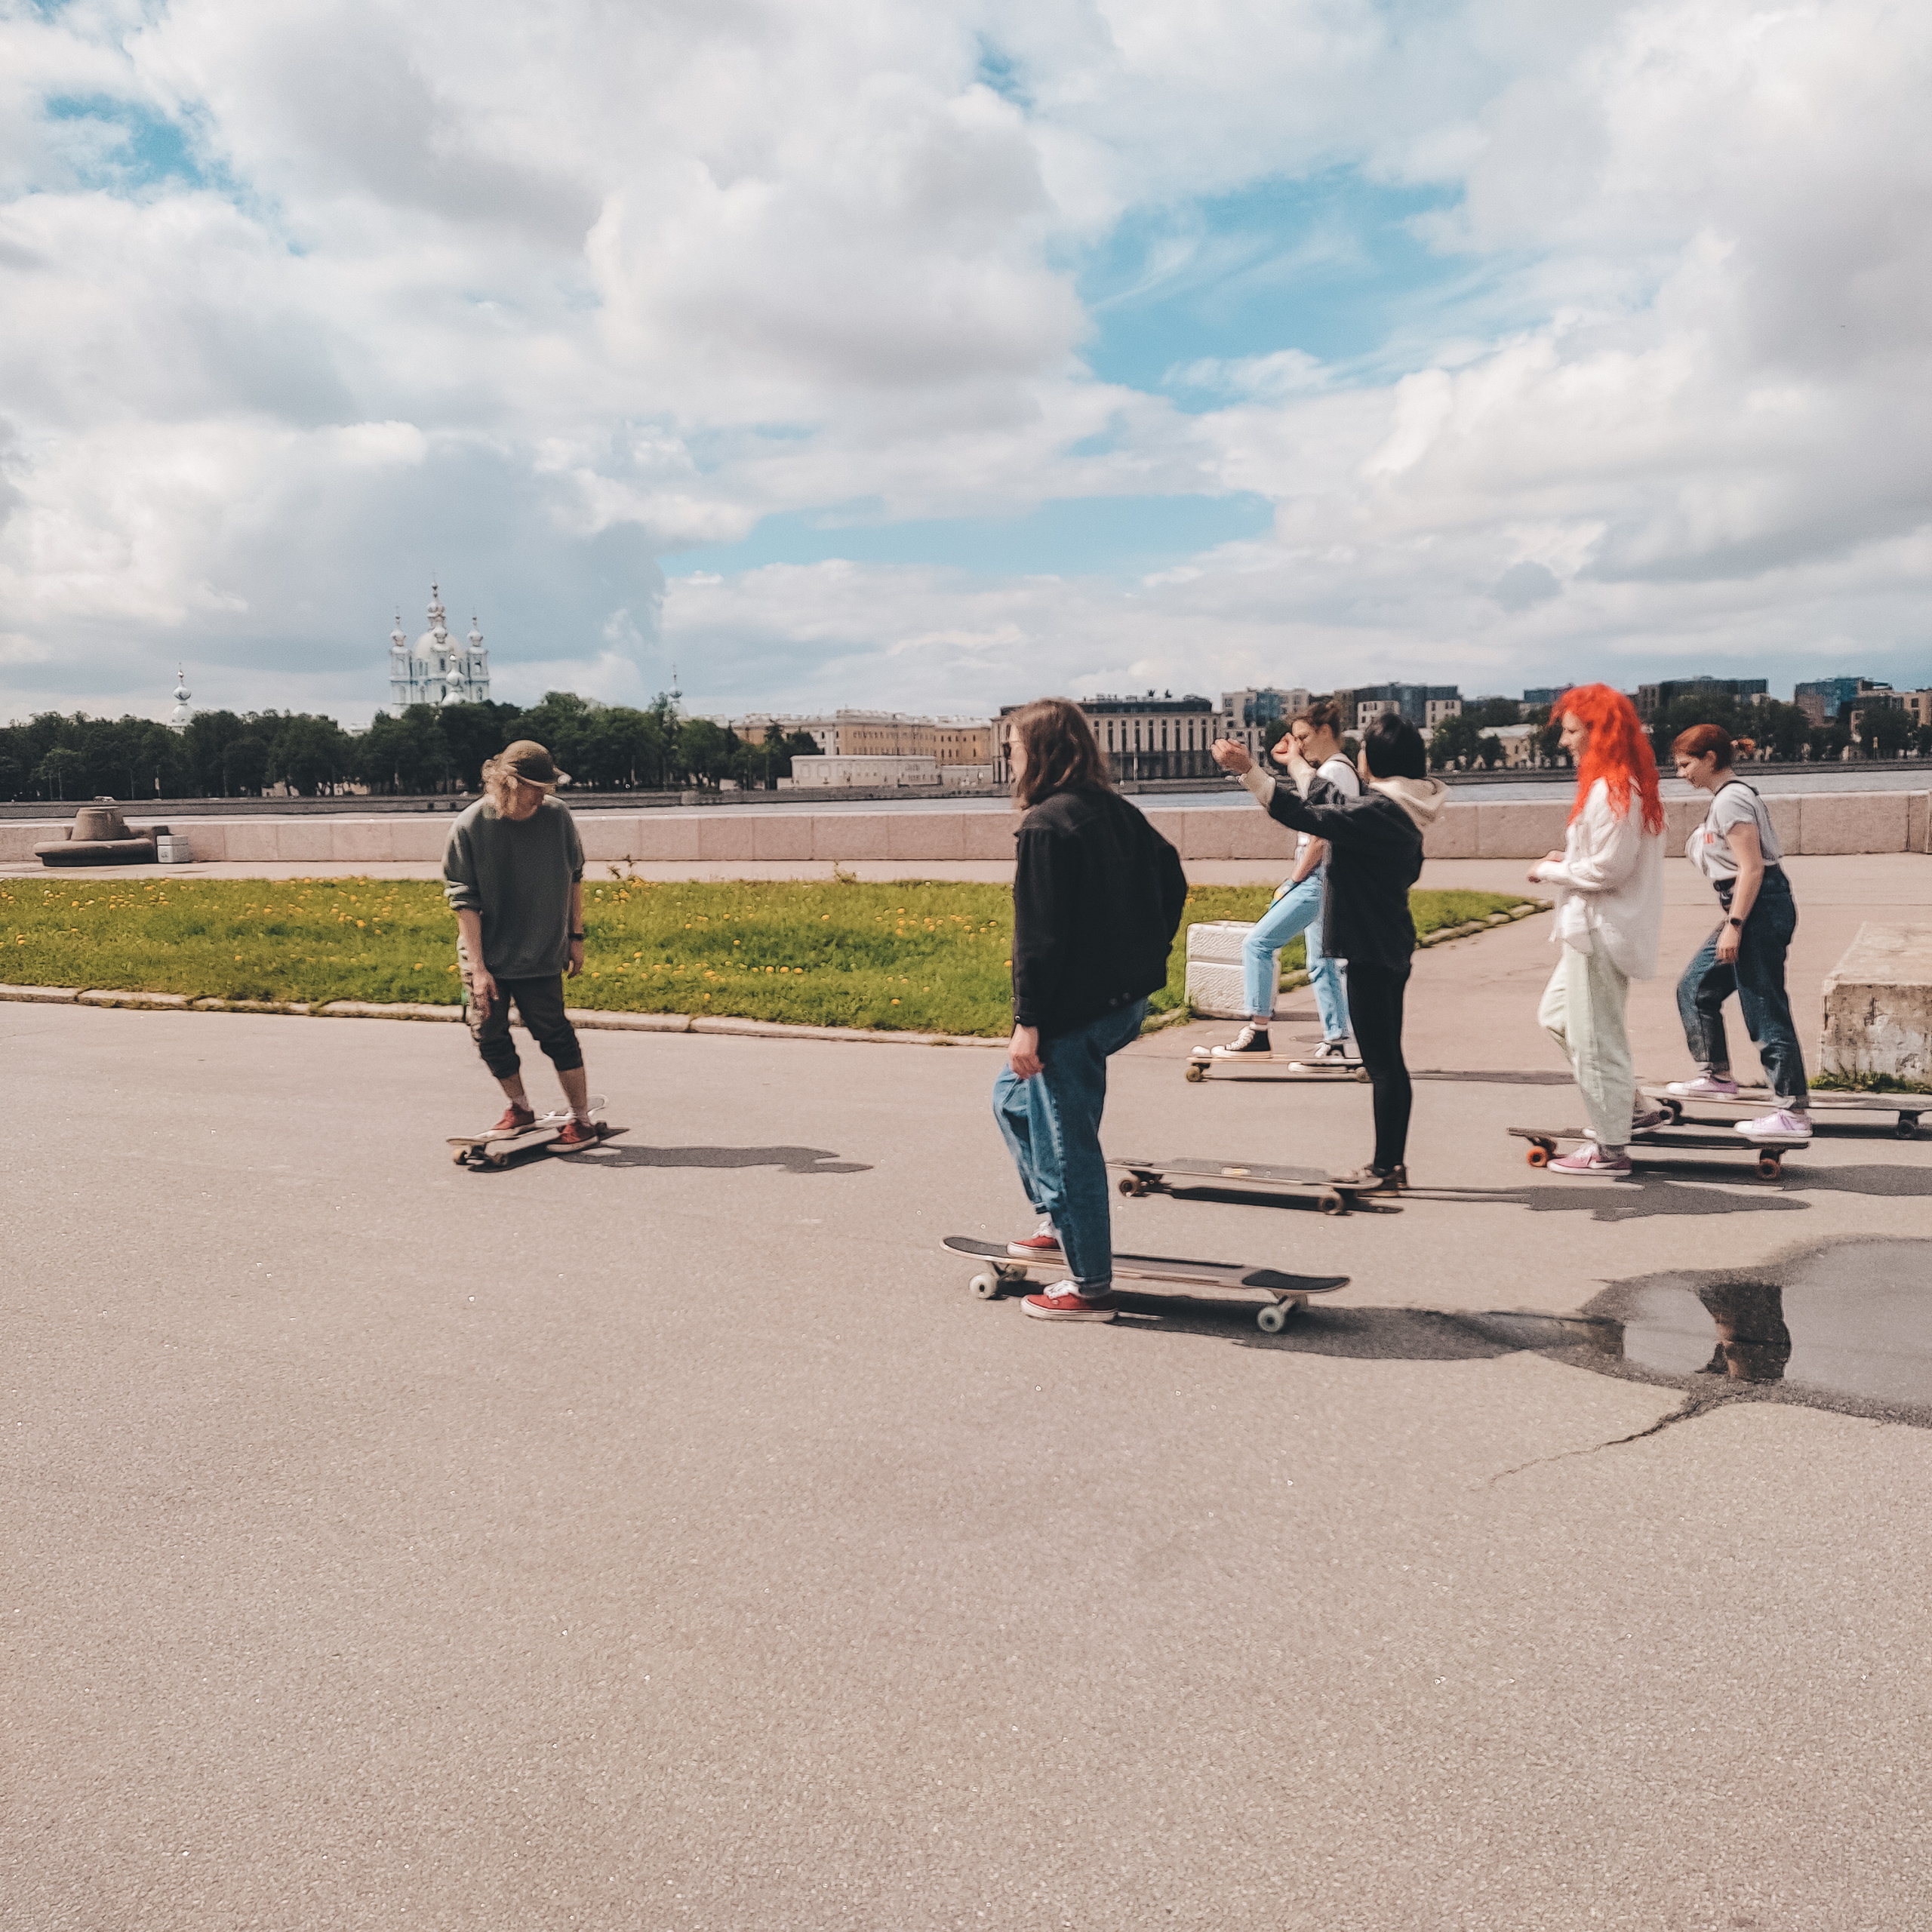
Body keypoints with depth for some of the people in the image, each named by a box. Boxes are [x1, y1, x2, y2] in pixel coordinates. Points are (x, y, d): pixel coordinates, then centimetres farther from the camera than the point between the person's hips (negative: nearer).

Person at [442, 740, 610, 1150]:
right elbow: (464, 901, -11)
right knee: (489, 1035, 6)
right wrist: (478, 968, -14)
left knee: (554, 1033, -1)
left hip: (541, 955, -1)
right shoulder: (469, 827, -12)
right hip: (486, 957, 1)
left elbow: (574, 878, 6)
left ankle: (583, 1121, 10)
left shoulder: (557, 815, -7)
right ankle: (520, 1109, 28)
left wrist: (575, 936, 7)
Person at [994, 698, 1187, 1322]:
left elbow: (1039, 933, -20)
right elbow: (1171, 879, 15)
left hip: (1073, 1010, -9)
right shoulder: (1117, 811, 9)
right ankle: (1060, 1223, 31)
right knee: (1014, 1097, 26)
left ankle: (1090, 1287, 12)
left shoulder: (1045, 825, -16)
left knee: (1066, 1143, 2)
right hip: (1123, 999, 9)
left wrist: (1027, 1021, -17)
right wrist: (1146, 957, 20)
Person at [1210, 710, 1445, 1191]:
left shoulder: (1379, 812, -20)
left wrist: (1248, 771, -26)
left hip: (1370, 949, -10)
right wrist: (1299, 765, 42)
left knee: (1381, 1061, -4)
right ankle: (1392, 1165, 22)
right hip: (1391, 946, 10)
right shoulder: (1397, 805, 11)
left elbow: (1306, 816, -26)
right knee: (1388, 1061, 14)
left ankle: (1385, 1169, 3)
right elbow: (1335, 803, 27)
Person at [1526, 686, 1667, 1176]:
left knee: (1595, 1039, -1)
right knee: (1556, 1015, 21)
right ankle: (1627, 1111, 25)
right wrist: (1568, 859, 6)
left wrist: (1550, 871, -9)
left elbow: (1607, 870, -22)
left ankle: (1609, 1150, 10)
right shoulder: (1627, 784, 12)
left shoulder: (1609, 791, -20)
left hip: (1602, 930, -11)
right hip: (1596, 927, 11)